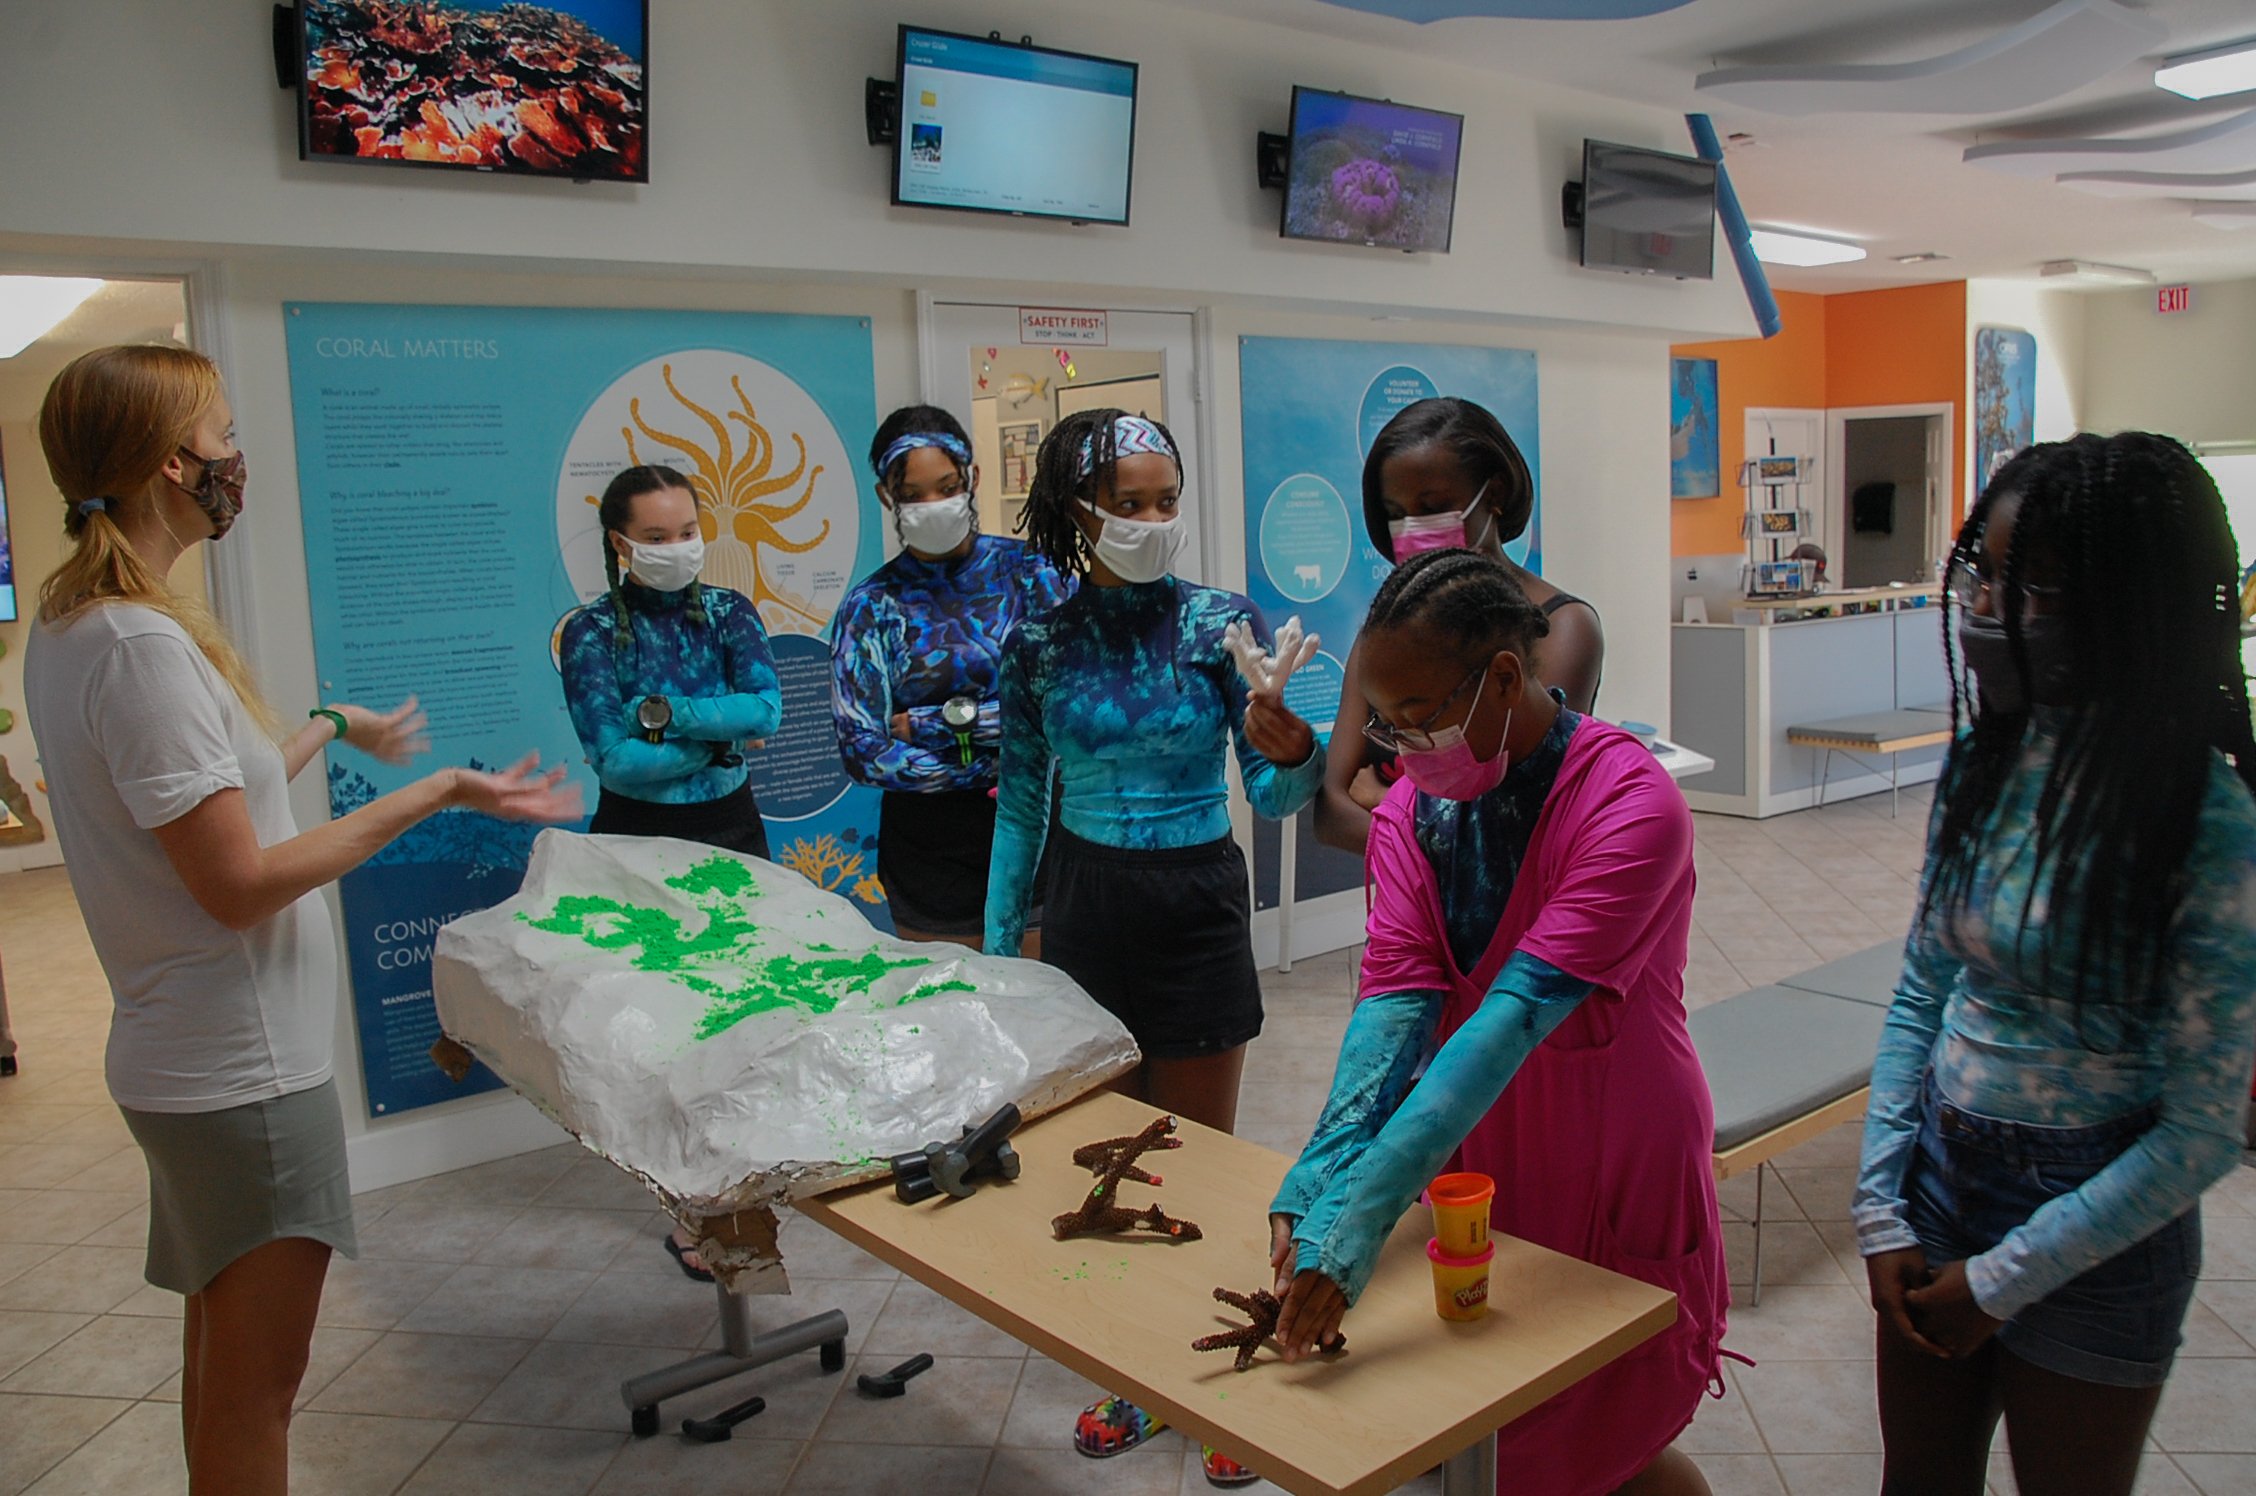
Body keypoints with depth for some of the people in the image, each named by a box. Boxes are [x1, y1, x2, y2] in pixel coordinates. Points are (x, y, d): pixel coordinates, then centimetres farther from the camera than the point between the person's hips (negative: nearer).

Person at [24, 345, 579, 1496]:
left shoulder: (68, 625, 8)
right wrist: (436, 794, -21)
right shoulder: (142, 644, -23)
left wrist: (331, 728, 28)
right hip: (242, 1071, -10)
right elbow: (240, 884, -24)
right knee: (255, 1381, 5)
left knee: (225, 1355, 24)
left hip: (190, 1057, 10)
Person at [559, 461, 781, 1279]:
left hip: (730, 831, 3)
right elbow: (615, 759, -15)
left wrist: (664, 712, -18)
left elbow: (767, 708, -13)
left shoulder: (728, 611, 3)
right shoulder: (592, 632, -6)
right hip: (639, 842, -3)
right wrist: (720, 739, -11)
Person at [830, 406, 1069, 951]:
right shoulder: (871, 606, 0)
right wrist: (992, 770, -13)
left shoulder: (1027, 569, 1)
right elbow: (863, 751, -7)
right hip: (931, 847, 0)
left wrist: (940, 721, -12)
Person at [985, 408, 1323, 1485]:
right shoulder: (1039, 646, -3)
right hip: (1086, 911, 2)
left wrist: (1290, 753, -32)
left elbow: (1274, 797, -9)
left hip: (1197, 911, -2)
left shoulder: (1222, 623, -9)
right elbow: (1020, 809, 5)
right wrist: (998, 951, 6)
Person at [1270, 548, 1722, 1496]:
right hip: (1477, 1170, 5)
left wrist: (1361, 1213, -40)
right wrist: (1314, 1185, -30)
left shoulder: (1631, 807, -24)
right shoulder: (1410, 811, -6)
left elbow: (1516, 1016, -33)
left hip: (1617, 1184, -5)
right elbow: (1394, 1001, -15)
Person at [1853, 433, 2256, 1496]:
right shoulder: (1988, 761, -3)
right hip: (1941, 1172, 5)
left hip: (2093, 1227, -5)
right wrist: (1882, 1210, -2)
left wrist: (2004, 1278, -13)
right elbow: (1920, 995, 3)